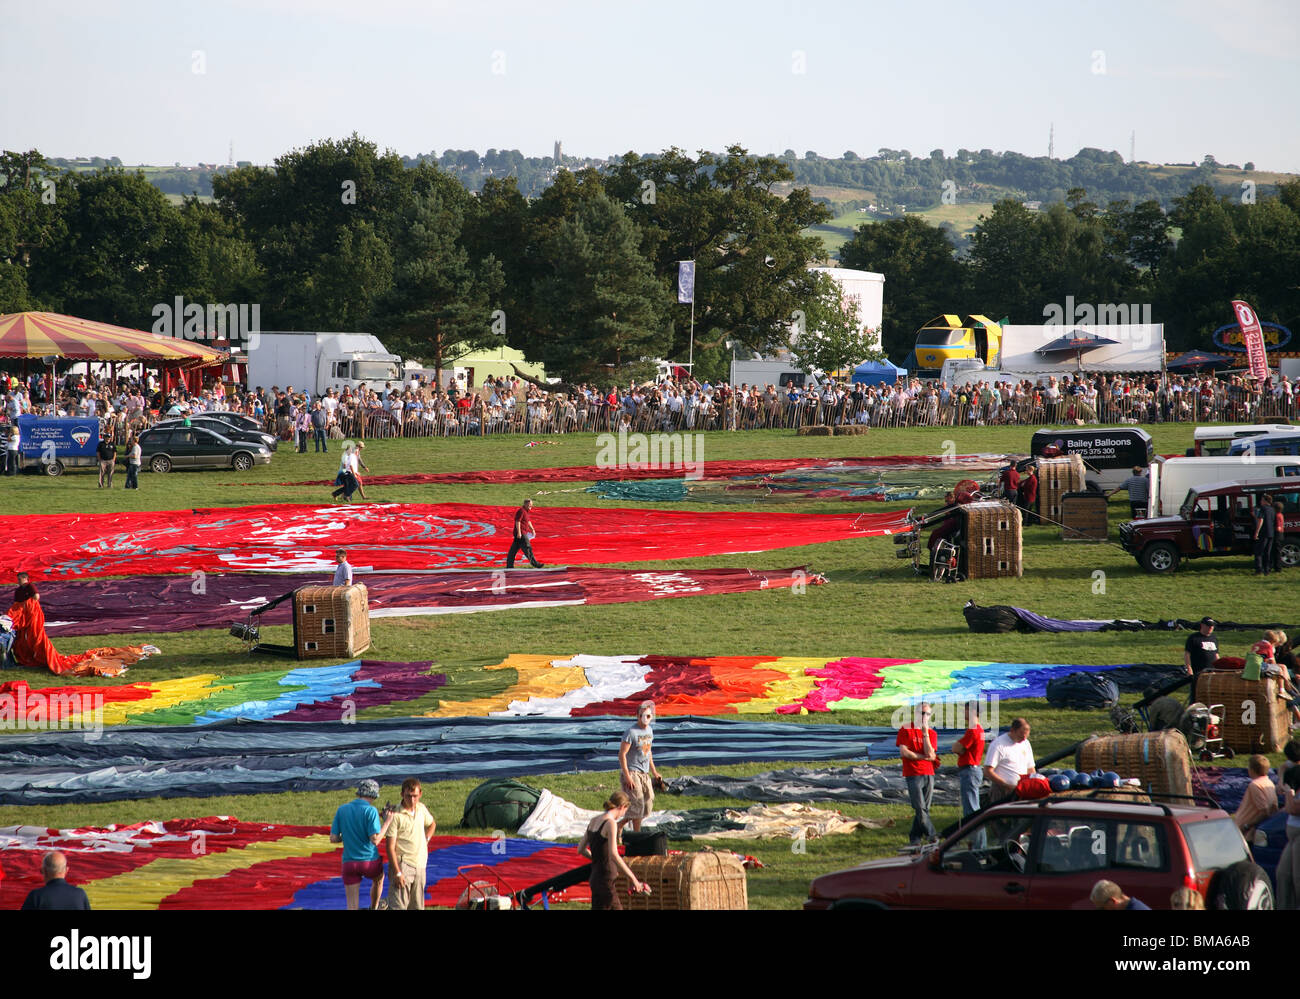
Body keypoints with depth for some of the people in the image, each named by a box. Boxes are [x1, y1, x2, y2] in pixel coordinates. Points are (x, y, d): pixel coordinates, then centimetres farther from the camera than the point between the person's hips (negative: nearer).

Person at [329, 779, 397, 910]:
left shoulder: (341, 810, -1)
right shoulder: (371, 811, -14)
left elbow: (333, 839, 1)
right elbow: (375, 840, -20)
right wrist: (387, 822, -8)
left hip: (349, 863, 2)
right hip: (370, 862, -2)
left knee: (352, 906, 4)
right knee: (378, 878, 36)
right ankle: (373, 909, 58)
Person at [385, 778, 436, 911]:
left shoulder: (421, 809, 7)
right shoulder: (396, 815, -13)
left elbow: (432, 824, 32)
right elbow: (390, 847, -14)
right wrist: (397, 873, -19)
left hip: (420, 865, 7)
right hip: (402, 865, -7)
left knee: (417, 906, 10)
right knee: (398, 906, -15)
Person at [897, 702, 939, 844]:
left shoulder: (931, 733, 12)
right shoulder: (905, 730, 2)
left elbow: (930, 754, -3)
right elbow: (903, 752, -8)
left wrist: (925, 733, -8)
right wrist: (924, 757, -5)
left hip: (929, 775, 4)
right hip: (913, 774, -4)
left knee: (924, 809, 2)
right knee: (920, 808, -12)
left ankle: (915, 838, 9)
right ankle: (930, 833, -10)